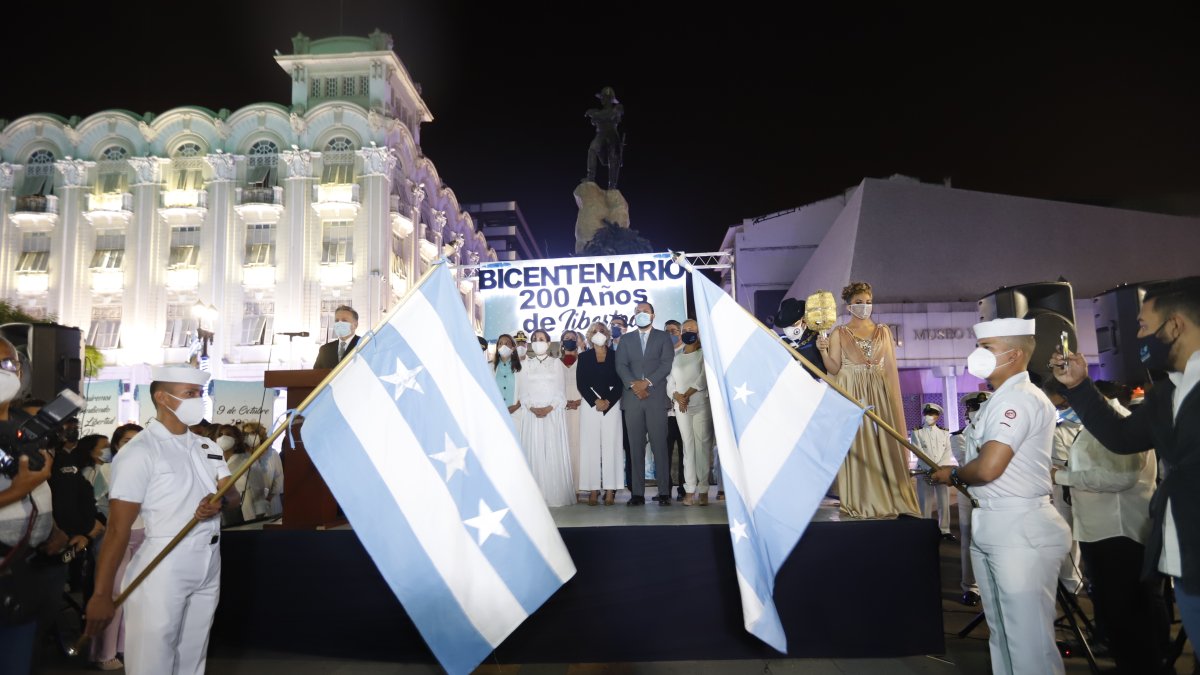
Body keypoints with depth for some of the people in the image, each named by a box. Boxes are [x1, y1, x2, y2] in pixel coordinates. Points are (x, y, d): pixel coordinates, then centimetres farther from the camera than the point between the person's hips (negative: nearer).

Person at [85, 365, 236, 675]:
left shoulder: (208, 448, 11)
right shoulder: (139, 452, -12)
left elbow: (233, 494, 7)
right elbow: (118, 529, -15)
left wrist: (220, 501, -17)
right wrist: (101, 595, -16)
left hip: (209, 568, 6)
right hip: (162, 569, -6)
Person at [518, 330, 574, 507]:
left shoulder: (556, 363, 9)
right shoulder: (527, 364, 14)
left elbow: (561, 391, 2)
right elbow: (524, 392, 7)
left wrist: (549, 408, -12)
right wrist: (532, 408, -10)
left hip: (554, 413, -2)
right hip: (533, 414, 2)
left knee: (554, 452, -4)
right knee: (534, 452, -3)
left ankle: (556, 494, -1)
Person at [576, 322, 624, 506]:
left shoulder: (615, 356, 10)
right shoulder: (584, 357, 12)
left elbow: (620, 382, 3)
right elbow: (581, 383, 3)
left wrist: (608, 401, -10)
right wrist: (596, 401, -10)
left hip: (611, 404, -1)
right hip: (590, 404, 1)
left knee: (611, 445, -5)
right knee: (591, 446, -4)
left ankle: (610, 489, -4)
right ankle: (593, 489, -3)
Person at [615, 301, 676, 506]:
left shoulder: (663, 337, 11)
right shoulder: (626, 340, 17)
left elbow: (666, 364, -1)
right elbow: (621, 365, 5)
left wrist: (647, 382, -12)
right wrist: (633, 384, -11)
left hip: (656, 397, -2)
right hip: (632, 398, 2)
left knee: (660, 446, -4)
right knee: (636, 448, 1)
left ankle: (664, 492, -1)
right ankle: (637, 493, 2)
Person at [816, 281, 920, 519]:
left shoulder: (883, 331, 12)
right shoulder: (839, 333, 4)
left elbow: (891, 368, 11)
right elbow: (834, 369, -1)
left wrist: (894, 400, 4)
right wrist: (823, 351, -19)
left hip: (880, 396, 3)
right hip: (851, 397, -2)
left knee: (884, 445, 0)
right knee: (856, 446, -4)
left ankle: (890, 499, 6)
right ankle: (859, 502, 1)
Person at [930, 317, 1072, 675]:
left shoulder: (1020, 399, -17)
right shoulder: (1000, 400, 14)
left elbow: (987, 468, -25)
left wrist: (953, 474, -7)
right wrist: (960, 476, 3)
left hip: (1021, 531, -10)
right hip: (989, 526, 10)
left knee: (1028, 640, -2)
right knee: (1000, 633, 19)